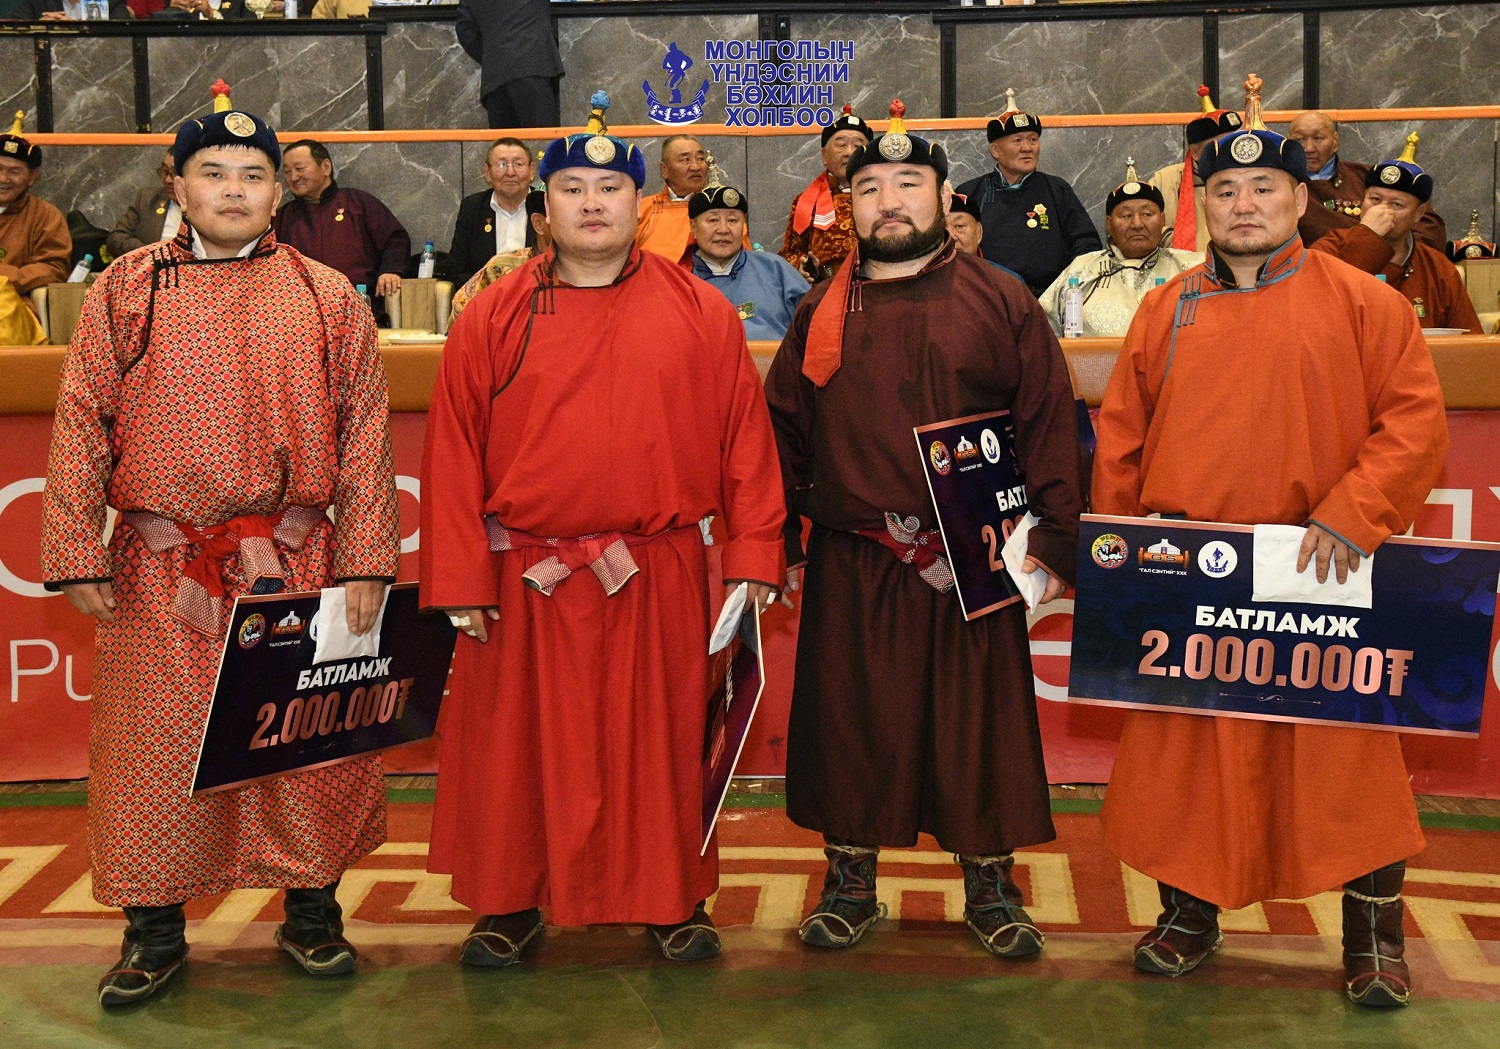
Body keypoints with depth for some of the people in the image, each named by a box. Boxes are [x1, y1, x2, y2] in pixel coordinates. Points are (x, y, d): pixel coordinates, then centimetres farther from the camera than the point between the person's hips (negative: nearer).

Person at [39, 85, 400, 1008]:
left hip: (295, 567, 0)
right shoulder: (124, 292, 5)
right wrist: (79, 554, -4)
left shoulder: (328, 298, 5)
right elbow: (81, 429, 3)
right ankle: (155, 930, 21)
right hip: (160, 576, 0)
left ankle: (311, 907, 26)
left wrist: (366, 561, -3)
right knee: (156, 747, 6)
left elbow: (366, 436, 2)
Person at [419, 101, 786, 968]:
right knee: (518, 746, 9)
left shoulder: (702, 313, 1)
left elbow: (746, 442, 2)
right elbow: (454, 457, 0)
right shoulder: (493, 320, 1)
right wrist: (461, 581, -4)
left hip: (660, 579, 0)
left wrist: (755, 557, -3)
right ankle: (511, 903, 26)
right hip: (527, 579, 0)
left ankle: (675, 901, 26)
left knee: (662, 742, 10)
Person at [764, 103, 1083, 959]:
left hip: (972, 561, -2)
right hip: (851, 567, 2)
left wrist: (1052, 543, -6)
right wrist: (780, 544, 8)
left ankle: (991, 884, 20)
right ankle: (851, 883, 23)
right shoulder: (823, 311, 11)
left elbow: (1051, 426, 0)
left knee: (982, 722, 5)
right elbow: (785, 433, 14)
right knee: (848, 722, 7)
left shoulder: (1001, 303, 2)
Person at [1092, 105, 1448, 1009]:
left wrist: (1352, 514, -16)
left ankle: (1374, 933, 17)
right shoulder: (1166, 310, 11)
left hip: (1318, 579, -3)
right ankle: (1191, 916, 25)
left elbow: (1417, 420, -5)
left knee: (1347, 760, 2)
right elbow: (1121, 441, 13)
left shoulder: (1362, 303, 1)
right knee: (1186, 754, 9)